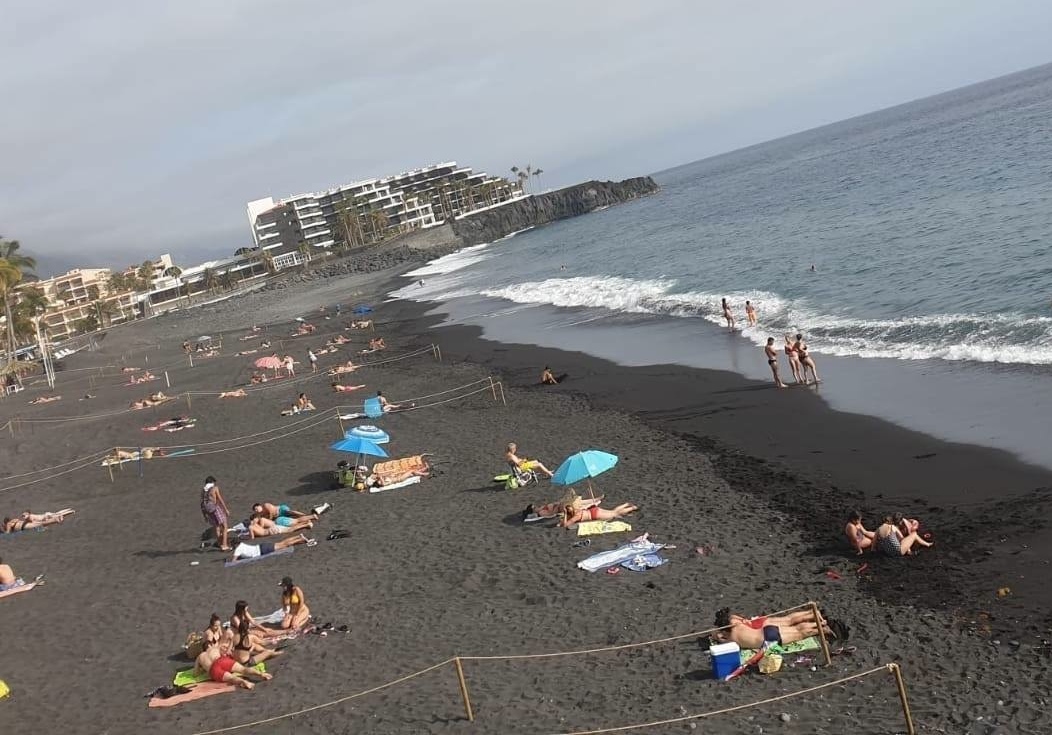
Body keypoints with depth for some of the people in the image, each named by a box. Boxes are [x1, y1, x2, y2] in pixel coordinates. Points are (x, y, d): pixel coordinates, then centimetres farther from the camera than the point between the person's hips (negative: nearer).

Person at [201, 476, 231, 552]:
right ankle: (224, 545, -6)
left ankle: (221, 545, 17)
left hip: (208, 511, 6)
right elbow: (220, 499, -9)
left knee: (217, 528, 14)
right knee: (224, 526, 2)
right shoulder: (214, 488, -3)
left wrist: (204, 515, 18)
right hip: (216, 508, -6)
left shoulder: (203, 490, 13)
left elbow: (202, 503, 12)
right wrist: (226, 509, -6)